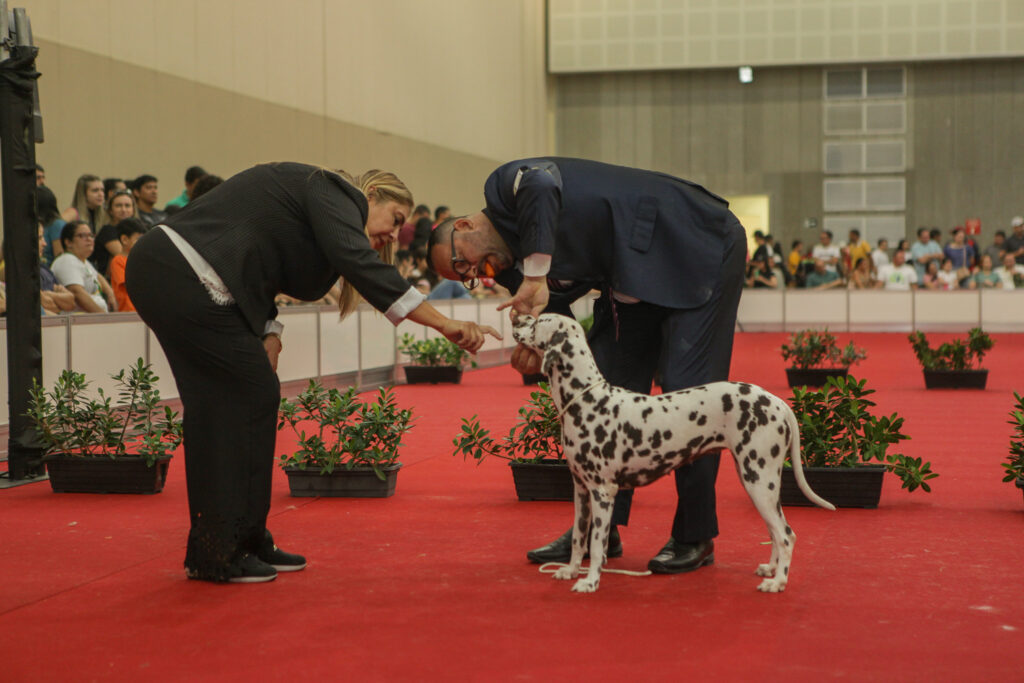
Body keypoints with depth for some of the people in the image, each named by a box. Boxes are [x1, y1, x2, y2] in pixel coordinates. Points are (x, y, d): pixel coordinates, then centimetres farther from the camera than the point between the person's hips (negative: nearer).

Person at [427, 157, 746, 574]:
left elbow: (541, 186, -38)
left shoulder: (503, 186, -13)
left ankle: (694, 538, -1)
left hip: (702, 247, -10)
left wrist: (536, 277, -34)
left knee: (684, 387, -11)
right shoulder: (514, 265, 9)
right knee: (607, 383, 7)